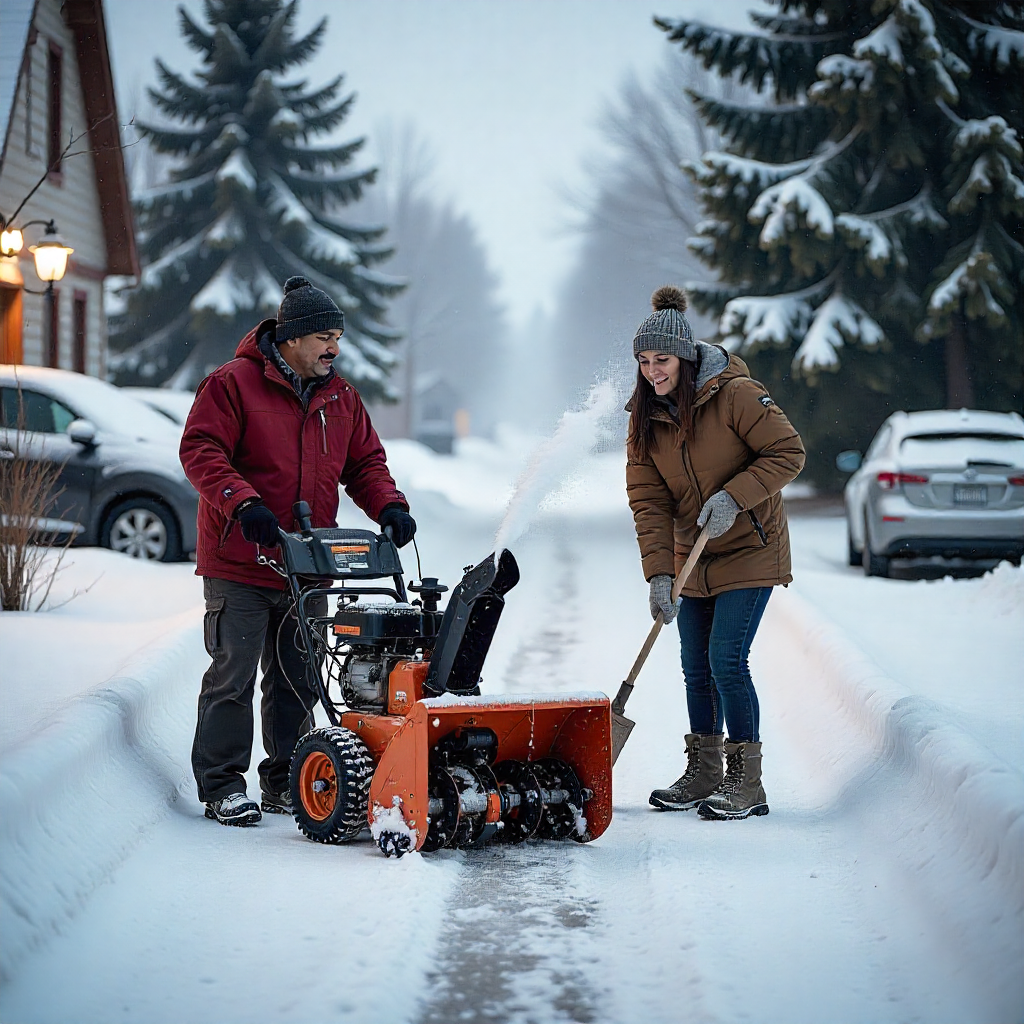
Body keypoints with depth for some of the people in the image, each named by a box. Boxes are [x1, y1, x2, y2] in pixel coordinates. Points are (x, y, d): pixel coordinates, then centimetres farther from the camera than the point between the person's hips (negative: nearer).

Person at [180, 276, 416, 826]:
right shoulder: (233, 384, -7)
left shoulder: (341, 397, 12)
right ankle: (222, 786, 4)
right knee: (233, 676, -4)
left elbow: (365, 462, 16)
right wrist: (243, 504, -26)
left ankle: (286, 784, 19)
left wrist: (388, 506, -3)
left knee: (296, 681, 10)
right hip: (239, 565, -6)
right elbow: (200, 451, -13)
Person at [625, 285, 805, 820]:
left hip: (750, 550, -6)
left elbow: (788, 452, -15)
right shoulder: (645, 417, -2)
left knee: (727, 660, -13)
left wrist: (734, 496, -26)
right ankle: (703, 773, 21)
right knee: (696, 667, 9)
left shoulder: (734, 394, -18)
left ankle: (746, 782, -5)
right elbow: (649, 500, -5)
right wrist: (658, 574, -15)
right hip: (694, 556, 6)